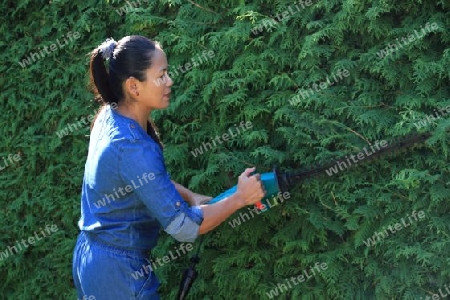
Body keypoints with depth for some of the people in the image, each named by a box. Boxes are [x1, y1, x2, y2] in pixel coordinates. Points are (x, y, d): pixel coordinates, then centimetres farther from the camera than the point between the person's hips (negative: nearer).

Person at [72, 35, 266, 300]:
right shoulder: (133, 148, -29)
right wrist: (240, 198, -14)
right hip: (118, 272, -9)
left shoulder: (112, 116, -2)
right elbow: (184, 228, -25)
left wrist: (189, 196, 2)